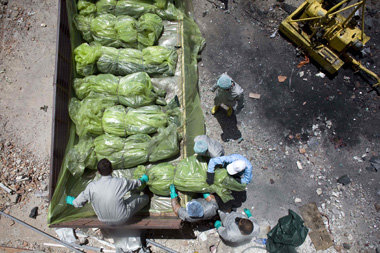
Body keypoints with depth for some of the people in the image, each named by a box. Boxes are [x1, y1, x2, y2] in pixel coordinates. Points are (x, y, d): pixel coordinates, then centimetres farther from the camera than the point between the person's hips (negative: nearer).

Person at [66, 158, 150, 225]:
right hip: (122, 219, -3)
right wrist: (143, 180, 24)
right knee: (145, 198, 11)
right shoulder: (121, 182, -23)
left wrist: (72, 201, 20)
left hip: (104, 220, 3)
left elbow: (78, 203, -5)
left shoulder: (91, 187, -20)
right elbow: (136, 183, 0)